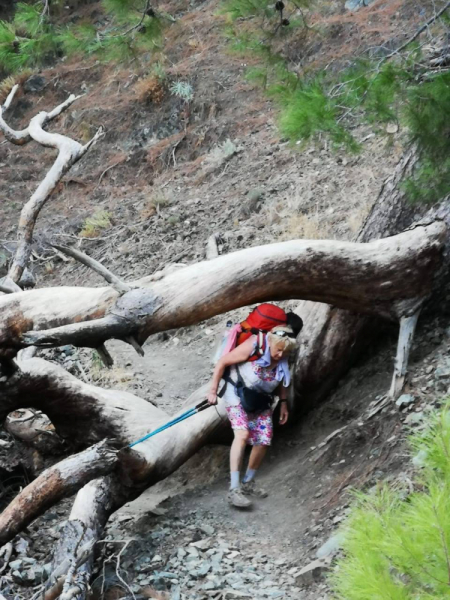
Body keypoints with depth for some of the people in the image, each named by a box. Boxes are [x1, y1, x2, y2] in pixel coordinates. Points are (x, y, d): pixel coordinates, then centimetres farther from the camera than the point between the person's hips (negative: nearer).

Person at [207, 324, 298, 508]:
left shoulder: (283, 359, -10)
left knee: (263, 441, 0)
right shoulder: (252, 347, -28)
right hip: (237, 395, -6)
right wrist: (213, 391, -15)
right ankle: (234, 489, -31)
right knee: (242, 433, -26)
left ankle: (248, 483, 23)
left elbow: (282, 380, 11)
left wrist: (283, 402, 4)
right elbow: (222, 363, -20)